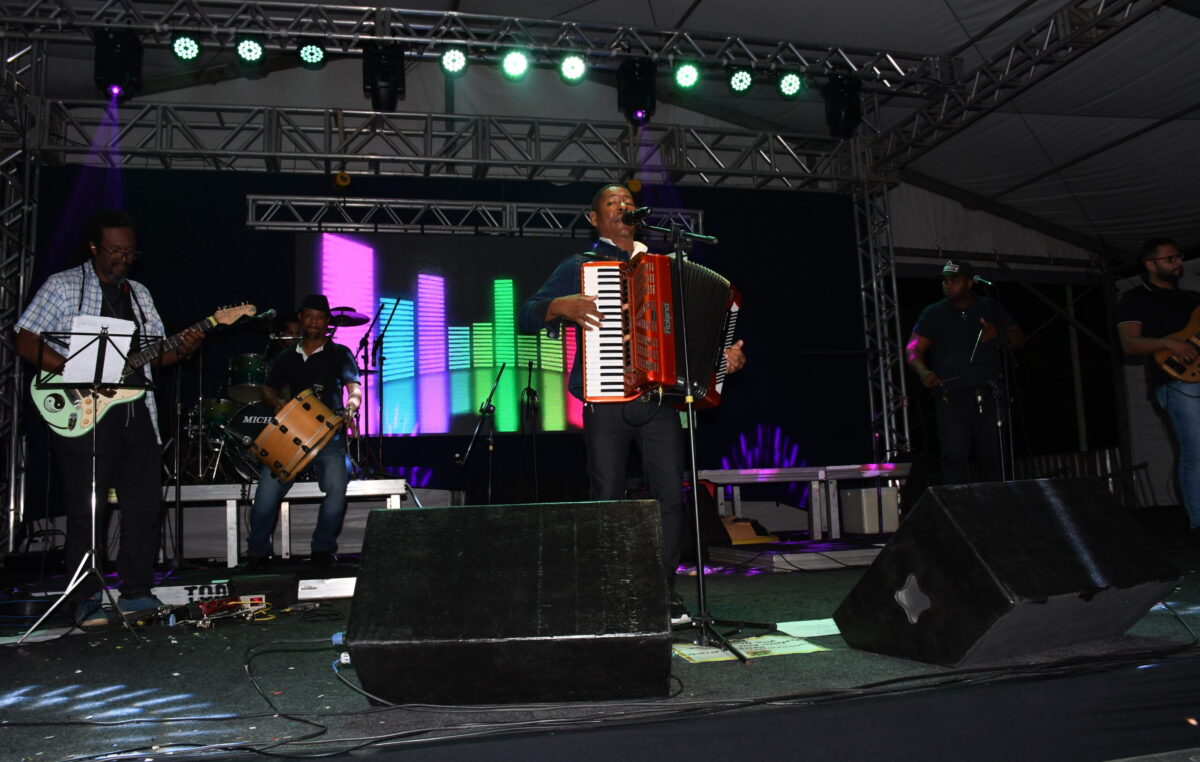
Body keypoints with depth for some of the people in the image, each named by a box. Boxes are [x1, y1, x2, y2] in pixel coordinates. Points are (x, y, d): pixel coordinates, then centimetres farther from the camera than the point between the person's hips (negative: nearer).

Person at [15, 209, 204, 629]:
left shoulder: (139, 293, 18)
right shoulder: (62, 286, 1)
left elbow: (155, 353, 18)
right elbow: (26, 342, -6)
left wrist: (182, 349, -4)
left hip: (137, 411, 5)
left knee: (146, 505, 5)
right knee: (87, 509, -2)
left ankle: (136, 593, 17)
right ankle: (87, 602, 8)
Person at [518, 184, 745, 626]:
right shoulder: (579, 266, 12)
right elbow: (527, 316, 5)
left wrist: (725, 357, 8)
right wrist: (561, 305, -15)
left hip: (659, 401, 3)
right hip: (607, 403, -2)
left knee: (671, 495, -4)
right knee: (608, 501, -1)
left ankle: (664, 591, 8)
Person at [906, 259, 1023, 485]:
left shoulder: (992, 308, 15)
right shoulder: (934, 313, 10)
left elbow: (1019, 339, 12)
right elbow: (913, 349, 4)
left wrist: (998, 334, -10)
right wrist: (924, 372, -17)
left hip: (990, 396, 2)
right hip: (952, 398, -2)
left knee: (993, 457, 0)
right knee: (954, 457, -11)